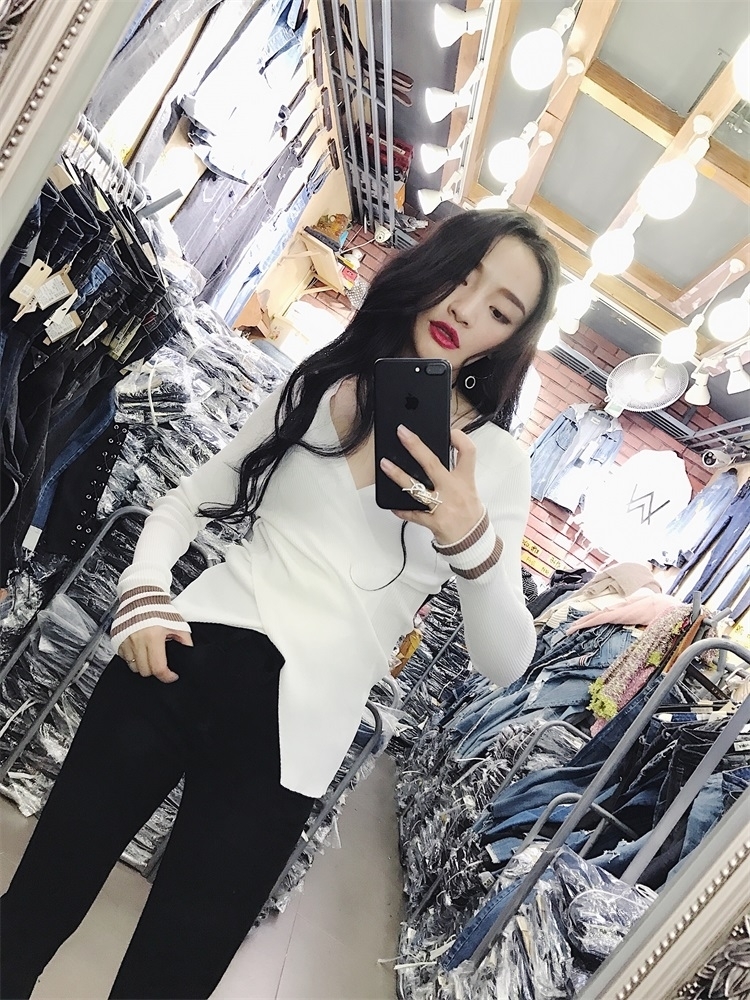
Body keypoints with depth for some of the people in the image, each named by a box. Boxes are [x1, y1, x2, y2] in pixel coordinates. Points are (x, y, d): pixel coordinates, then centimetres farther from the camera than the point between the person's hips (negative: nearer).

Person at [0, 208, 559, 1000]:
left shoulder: (496, 460, 0)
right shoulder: (314, 388, 9)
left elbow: (504, 662, -5)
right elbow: (188, 500, 13)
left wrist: (474, 541, -23)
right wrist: (143, 590, -5)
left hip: (298, 727, -2)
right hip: (187, 658, 3)